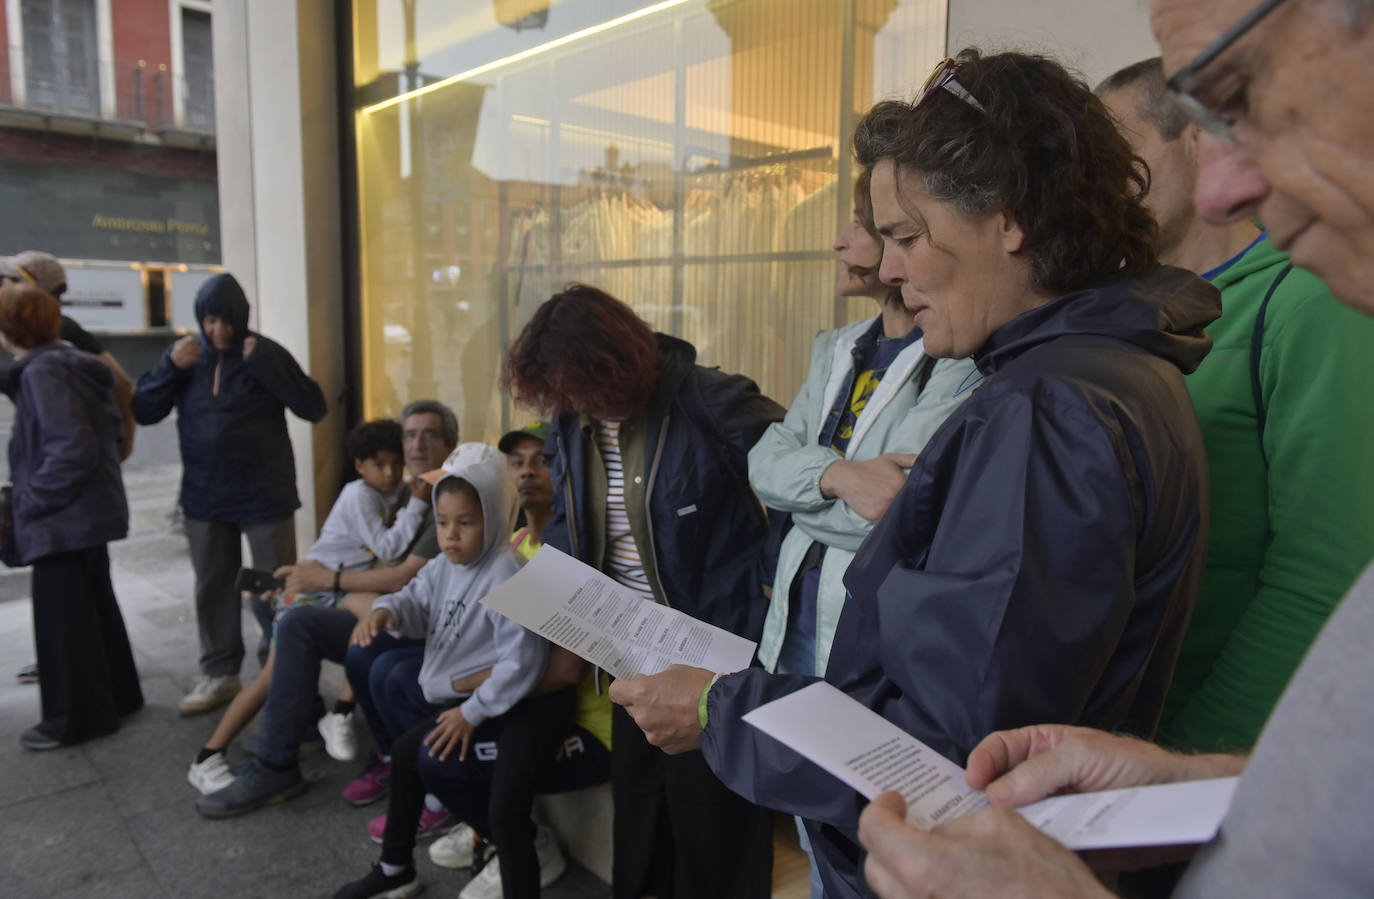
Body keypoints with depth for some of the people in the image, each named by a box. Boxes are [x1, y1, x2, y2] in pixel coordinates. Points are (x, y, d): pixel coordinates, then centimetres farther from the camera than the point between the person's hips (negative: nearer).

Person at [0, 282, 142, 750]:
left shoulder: (42, 372, -18)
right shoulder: (71, 362, 10)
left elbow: (72, 450, -25)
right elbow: (109, 432, 15)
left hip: (62, 517, -10)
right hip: (88, 509, 10)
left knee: (62, 618, 3)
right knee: (95, 607, 19)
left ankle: (77, 717, 15)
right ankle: (116, 695, 31)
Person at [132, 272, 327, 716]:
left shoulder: (264, 353, -6)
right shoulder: (189, 356, 4)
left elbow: (313, 408, -14)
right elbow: (144, 412, 2)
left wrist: (265, 362, -22)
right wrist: (170, 365, -13)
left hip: (265, 495, -4)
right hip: (204, 497, 4)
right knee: (213, 587, 13)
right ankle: (219, 674, 25)